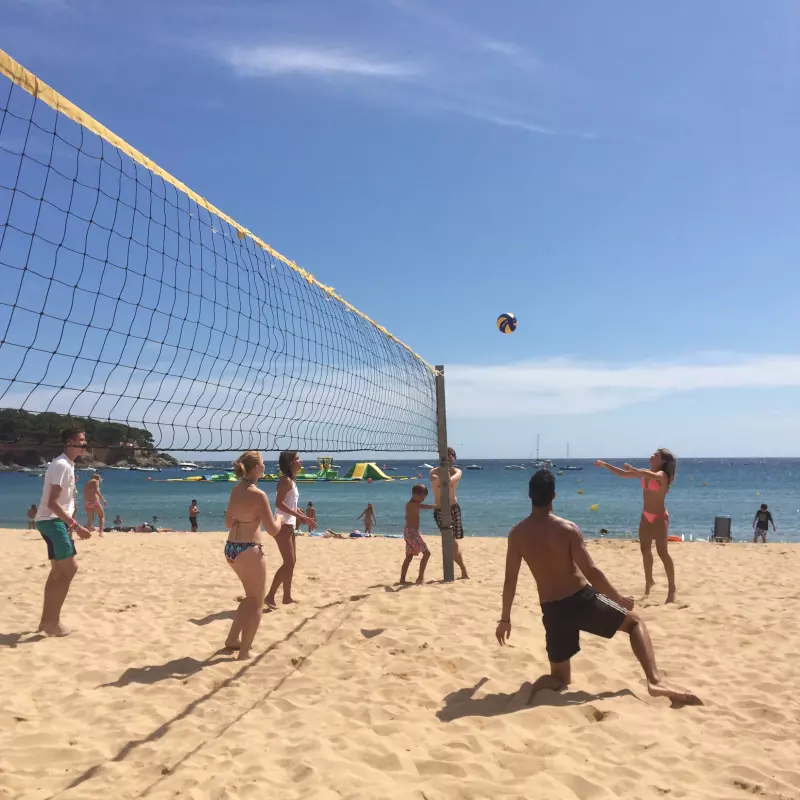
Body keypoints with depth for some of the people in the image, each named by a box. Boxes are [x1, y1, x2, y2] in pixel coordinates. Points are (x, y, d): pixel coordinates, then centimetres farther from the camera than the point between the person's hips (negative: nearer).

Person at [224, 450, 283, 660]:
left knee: (251, 597, 26)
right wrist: (279, 519, 6)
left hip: (231, 548, 8)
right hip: (250, 551, -8)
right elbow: (273, 530, -14)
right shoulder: (258, 495, -17)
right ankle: (244, 652, 11)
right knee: (256, 603, 8)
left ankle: (233, 639, 33)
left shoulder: (235, 490, 6)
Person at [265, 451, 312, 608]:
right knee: (289, 563, -10)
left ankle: (287, 597, 21)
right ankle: (269, 596, -6)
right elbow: (279, 503, -25)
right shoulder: (286, 480, -15)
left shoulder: (291, 480, 14)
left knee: (292, 562, 14)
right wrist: (299, 515, -26)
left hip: (289, 525, 10)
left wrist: (301, 515, 8)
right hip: (283, 526, -10)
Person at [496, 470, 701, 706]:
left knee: (561, 677, 19)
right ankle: (655, 680, -2)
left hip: (552, 610, 3)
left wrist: (505, 618, 13)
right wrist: (619, 599, 2)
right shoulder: (568, 529, -11)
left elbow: (510, 580, 2)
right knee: (635, 623, 20)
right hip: (582, 600, -3)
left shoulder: (517, 534, -2)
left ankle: (542, 684, -18)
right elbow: (591, 572, -13)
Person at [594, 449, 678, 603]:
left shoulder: (662, 475, -15)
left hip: (659, 517, -7)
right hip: (646, 516, 8)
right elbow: (622, 474, 8)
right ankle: (649, 581, 30)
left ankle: (671, 588, -2)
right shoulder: (646, 472, 6)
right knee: (645, 550, 14)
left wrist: (631, 468, -38)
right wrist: (605, 465, 2)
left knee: (662, 552, -9)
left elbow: (650, 476, -39)